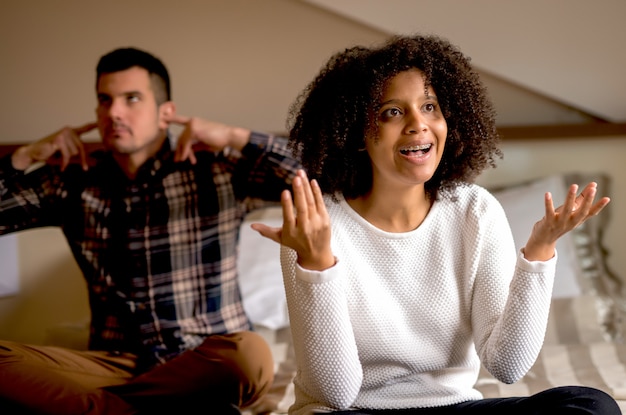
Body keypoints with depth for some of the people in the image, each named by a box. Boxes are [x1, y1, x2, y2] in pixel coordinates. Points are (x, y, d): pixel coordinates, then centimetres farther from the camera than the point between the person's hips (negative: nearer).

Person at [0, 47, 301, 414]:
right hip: (117, 362, 2)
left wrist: (235, 138, -12)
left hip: (205, 363, -2)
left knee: (250, 355, -39)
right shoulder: (74, 181, 9)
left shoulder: (216, 170, 0)